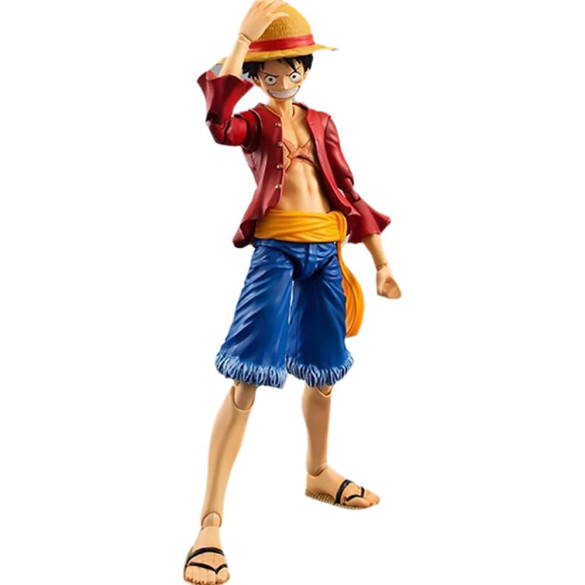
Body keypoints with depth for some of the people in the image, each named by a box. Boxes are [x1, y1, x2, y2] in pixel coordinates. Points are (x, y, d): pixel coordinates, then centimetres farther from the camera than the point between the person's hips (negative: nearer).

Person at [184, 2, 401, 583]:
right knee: (247, 381, -13)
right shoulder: (255, 122, 2)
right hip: (277, 252, -5)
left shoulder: (321, 123, 16)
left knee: (322, 372, 16)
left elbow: (349, 194, 16)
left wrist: (382, 263, 13)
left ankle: (318, 473, 41)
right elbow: (219, 123, -25)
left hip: (326, 256, 5)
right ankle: (210, 522, -10)